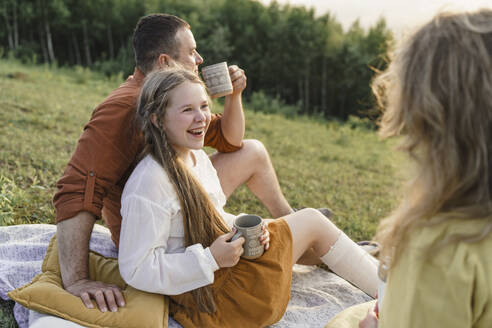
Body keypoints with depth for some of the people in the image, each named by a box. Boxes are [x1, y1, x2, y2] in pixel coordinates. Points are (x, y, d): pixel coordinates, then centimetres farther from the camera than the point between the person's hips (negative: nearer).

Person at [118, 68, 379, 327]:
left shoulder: (198, 157, 5)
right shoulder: (149, 182, -25)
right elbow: (136, 271, -25)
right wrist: (211, 259, -27)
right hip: (206, 299, -9)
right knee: (312, 223, -1)